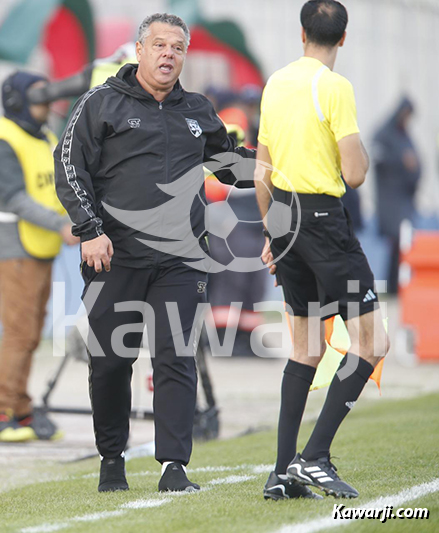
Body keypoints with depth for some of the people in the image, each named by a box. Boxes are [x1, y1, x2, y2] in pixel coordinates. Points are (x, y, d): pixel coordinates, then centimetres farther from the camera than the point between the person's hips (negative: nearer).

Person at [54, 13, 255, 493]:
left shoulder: (197, 112, 16)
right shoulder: (102, 103, 3)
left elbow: (230, 163, 29)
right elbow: (70, 167, -2)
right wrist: (89, 230, -12)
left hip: (179, 260, 2)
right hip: (115, 255, -2)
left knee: (176, 359, -7)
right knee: (110, 360, 3)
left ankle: (174, 467, -8)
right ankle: (111, 461, 20)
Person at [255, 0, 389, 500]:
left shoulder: (274, 84, 10)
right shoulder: (335, 88, -12)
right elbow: (354, 174, -15)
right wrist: (363, 152, 7)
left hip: (284, 215, 8)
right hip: (323, 218, -8)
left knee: (306, 345, 15)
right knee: (370, 343, -1)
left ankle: (284, 471, 9)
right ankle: (315, 457, -11)